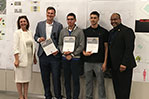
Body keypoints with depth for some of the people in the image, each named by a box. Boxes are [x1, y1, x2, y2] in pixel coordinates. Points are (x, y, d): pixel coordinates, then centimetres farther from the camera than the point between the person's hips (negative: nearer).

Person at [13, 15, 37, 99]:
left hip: (29, 58, 6)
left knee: (27, 77, 10)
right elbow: (16, 47, -11)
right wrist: (16, 59, -16)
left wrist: (34, 57, 15)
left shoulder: (30, 32, 11)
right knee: (20, 77, 1)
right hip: (21, 58, -5)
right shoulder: (17, 33, -5)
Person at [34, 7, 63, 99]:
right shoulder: (40, 24, 9)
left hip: (54, 55, -3)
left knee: (56, 77, 0)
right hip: (43, 55, 3)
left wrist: (58, 50, -13)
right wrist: (39, 39, -8)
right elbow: (36, 36, 15)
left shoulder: (59, 25, 1)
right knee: (45, 77, 12)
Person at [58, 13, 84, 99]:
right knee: (67, 79, 11)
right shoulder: (63, 31, 10)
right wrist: (64, 52, -8)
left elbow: (81, 46, -7)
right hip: (65, 58, 4)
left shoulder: (79, 31, -2)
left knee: (76, 80, 1)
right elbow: (60, 44, 11)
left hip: (75, 58, -4)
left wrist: (72, 55, -12)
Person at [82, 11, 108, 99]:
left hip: (99, 62, -3)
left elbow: (106, 48, 0)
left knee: (100, 82, 2)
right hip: (87, 61, 3)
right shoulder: (85, 31, 9)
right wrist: (84, 52, -7)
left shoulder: (104, 31, 1)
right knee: (88, 82, 12)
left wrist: (105, 62, -6)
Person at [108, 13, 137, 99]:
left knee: (124, 90, -2)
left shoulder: (127, 31, -10)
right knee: (116, 89, 13)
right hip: (114, 66, 8)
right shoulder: (112, 32, 16)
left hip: (124, 66, -8)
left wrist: (124, 64, -22)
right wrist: (110, 63, 12)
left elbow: (129, 48, -17)